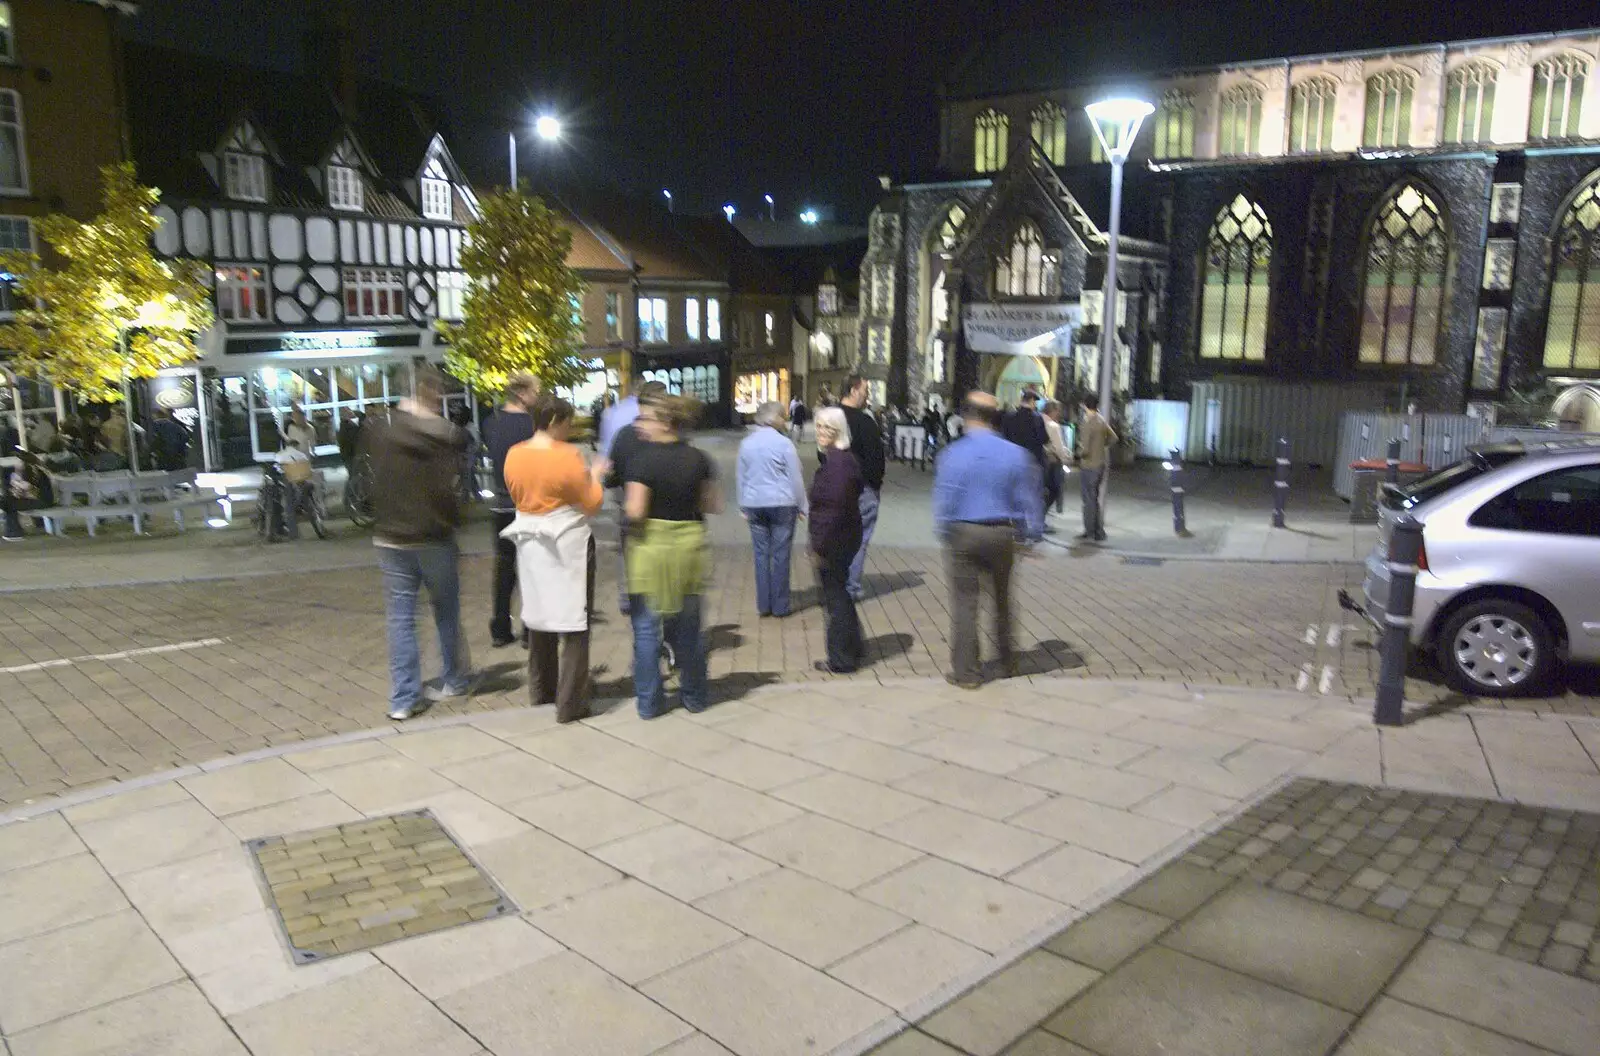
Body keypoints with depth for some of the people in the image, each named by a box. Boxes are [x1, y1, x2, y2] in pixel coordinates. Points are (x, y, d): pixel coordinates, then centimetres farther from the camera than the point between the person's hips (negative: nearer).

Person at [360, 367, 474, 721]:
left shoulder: (380, 430, -2)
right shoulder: (445, 437, -12)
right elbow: (448, 489, -16)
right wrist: (453, 521, -1)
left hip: (392, 539, 2)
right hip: (434, 539, -2)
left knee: (400, 618, 5)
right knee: (447, 612, 15)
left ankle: (403, 698, 3)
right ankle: (455, 679, 28)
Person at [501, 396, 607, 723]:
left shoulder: (513, 455, 1)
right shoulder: (567, 455, -16)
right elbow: (592, 504, -11)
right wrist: (594, 476, 6)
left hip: (530, 544, 6)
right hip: (567, 544, -6)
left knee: (540, 615, 21)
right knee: (573, 622, 0)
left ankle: (541, 689, 34)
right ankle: (570, 704, 1)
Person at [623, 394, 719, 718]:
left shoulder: (642, 458, -13)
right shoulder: (698, 458, 1)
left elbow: (635, 511, -18)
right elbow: (713, 506, 5)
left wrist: (627, 505, 3)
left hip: (650, 546, -4)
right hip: (689, 545, 4)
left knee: (647, 629, 7)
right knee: (689, 627, 15)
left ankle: (649, 702, 12)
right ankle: (695, 696, 25)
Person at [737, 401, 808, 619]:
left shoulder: (747, 444, 5)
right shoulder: (784, 443, -9)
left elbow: (740, 477, 11)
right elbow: (796, 478, -7)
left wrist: (743, 505, 19)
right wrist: (802, 506, 1)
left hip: (754, 505, 4)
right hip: (782, 504, -4)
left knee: (761, 554, 10)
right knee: (780, 555, 2)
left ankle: (763, 605, 12)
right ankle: (780, 606, 7)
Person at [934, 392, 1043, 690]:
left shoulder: (954, 454, -10)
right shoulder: (1015, 454, -3)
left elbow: (944, 498, -7)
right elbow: (1029, 499, 2)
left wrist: (943, 532, 5)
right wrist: (1030, 535, 10)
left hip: (964, 534, -3)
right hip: (1003, 534, 3)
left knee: (965, 602, 3)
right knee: (1002, 598, 20)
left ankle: (966, 672, 7)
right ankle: (1008, 661, 34)